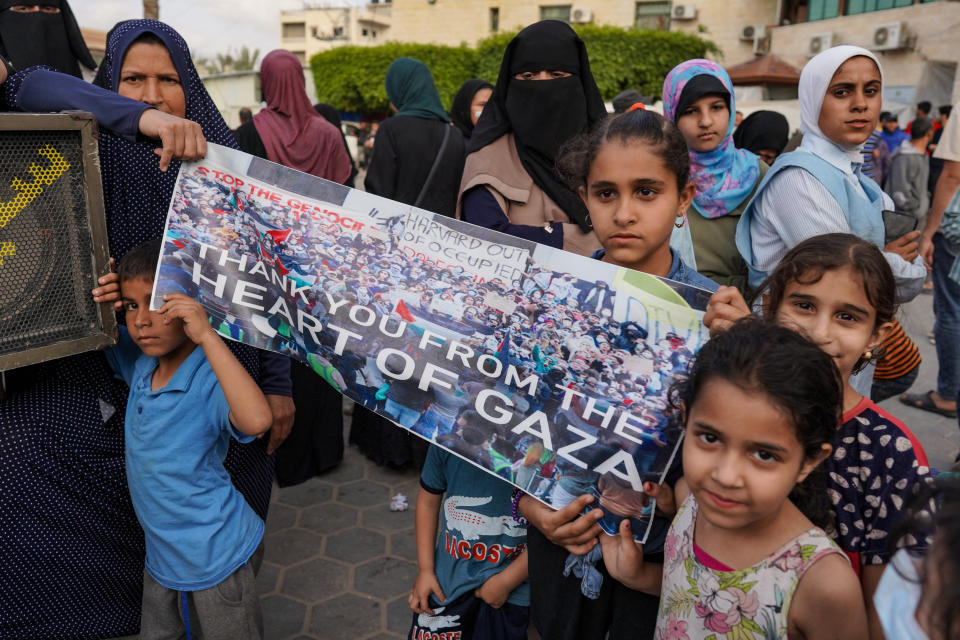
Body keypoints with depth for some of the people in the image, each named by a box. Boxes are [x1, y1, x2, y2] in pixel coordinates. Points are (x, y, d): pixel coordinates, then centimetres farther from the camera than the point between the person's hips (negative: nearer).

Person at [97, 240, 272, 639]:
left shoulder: (209, 380, -29)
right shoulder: (142, 362, -6)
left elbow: (256, 420, -50)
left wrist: (206, 335, -46)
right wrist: (97, 306, -11)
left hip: (215, 556, -7)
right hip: (162, 551, 8)